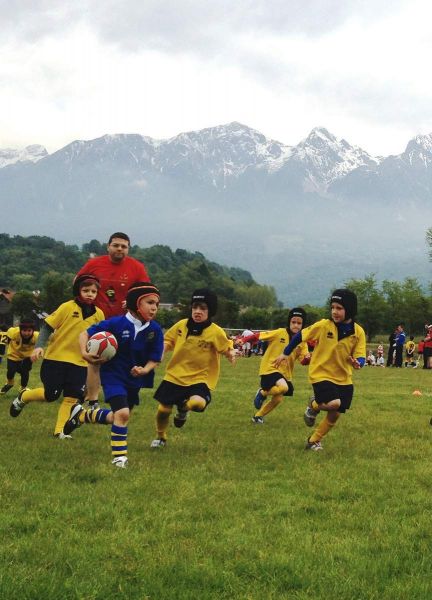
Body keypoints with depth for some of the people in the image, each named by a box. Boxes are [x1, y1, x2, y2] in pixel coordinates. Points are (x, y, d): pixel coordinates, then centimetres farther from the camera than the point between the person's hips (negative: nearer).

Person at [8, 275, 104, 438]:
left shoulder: (98, 314, 1)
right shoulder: (67, 307, -10)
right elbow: (47, 326, -8)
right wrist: (39, 346, -20)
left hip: (80, 362, 3)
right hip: (56, 358, -3)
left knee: (71, 398, -3)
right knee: (51, 395, -1)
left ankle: (60, 430, 9)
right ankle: (23, 397, 27)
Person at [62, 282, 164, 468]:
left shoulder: (155, 330, -12)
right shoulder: (117, 324, -20)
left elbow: (155, 359, -4)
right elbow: (85, 334, -11)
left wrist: (145, 370, -24)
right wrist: (84, 353, -28)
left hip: (135, 379, 5)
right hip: (113, 376, -5)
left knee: (119, 417, 21)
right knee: (122, 413, -22)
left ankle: (83, 414, 48)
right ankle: (119, 456, -5)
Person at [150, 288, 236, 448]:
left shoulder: (216, 332, -12)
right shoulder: (181, 325, -2)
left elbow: (227, 349, -6)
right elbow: (167, 341, 10)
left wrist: (231, 354, -29)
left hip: (200, 379, -3)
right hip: (174, 376, 3)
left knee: (197, 403, -31)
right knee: (163, 409, 4)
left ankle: (183, 408, 9)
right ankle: (160, 437, 37)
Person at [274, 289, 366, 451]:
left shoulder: (358, 332, -8)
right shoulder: (323, 326, -14)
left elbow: (360, 356, -6)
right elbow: (300, 335, -2)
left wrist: (357, 362, -30)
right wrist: (285, 353, 3)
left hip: (343, 378, 4)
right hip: (321, 373, -4)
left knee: (335, 415, 5)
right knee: (334, 403, -26)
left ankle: (313, 441, 29)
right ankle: (314, 405, 9)